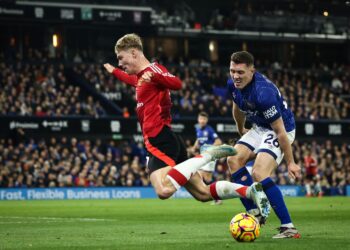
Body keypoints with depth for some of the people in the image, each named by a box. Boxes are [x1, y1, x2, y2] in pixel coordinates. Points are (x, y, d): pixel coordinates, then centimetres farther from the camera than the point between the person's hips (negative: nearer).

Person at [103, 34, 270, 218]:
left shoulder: (153, 69, -7)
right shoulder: (141, 75, 22)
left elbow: (176, 84, -27)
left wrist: (153, 76, -42)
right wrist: (114, 71, 61)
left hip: (160, 140, -10)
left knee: (164, 190, -34)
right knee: (203, 193, 7)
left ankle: (207, 156, -22)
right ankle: (251, 190, 1)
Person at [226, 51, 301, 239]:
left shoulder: (263, 93, -34)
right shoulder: (233, 84, -9)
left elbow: (280, 132, -28)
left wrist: (290, 163, -23)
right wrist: (241, 131, 30)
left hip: (282, 130, -9)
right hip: (259, 129, 9)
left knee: (259, 174, -24)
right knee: (234, 160, -4)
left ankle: (288, 227, -22)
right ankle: (254, 213, 1)